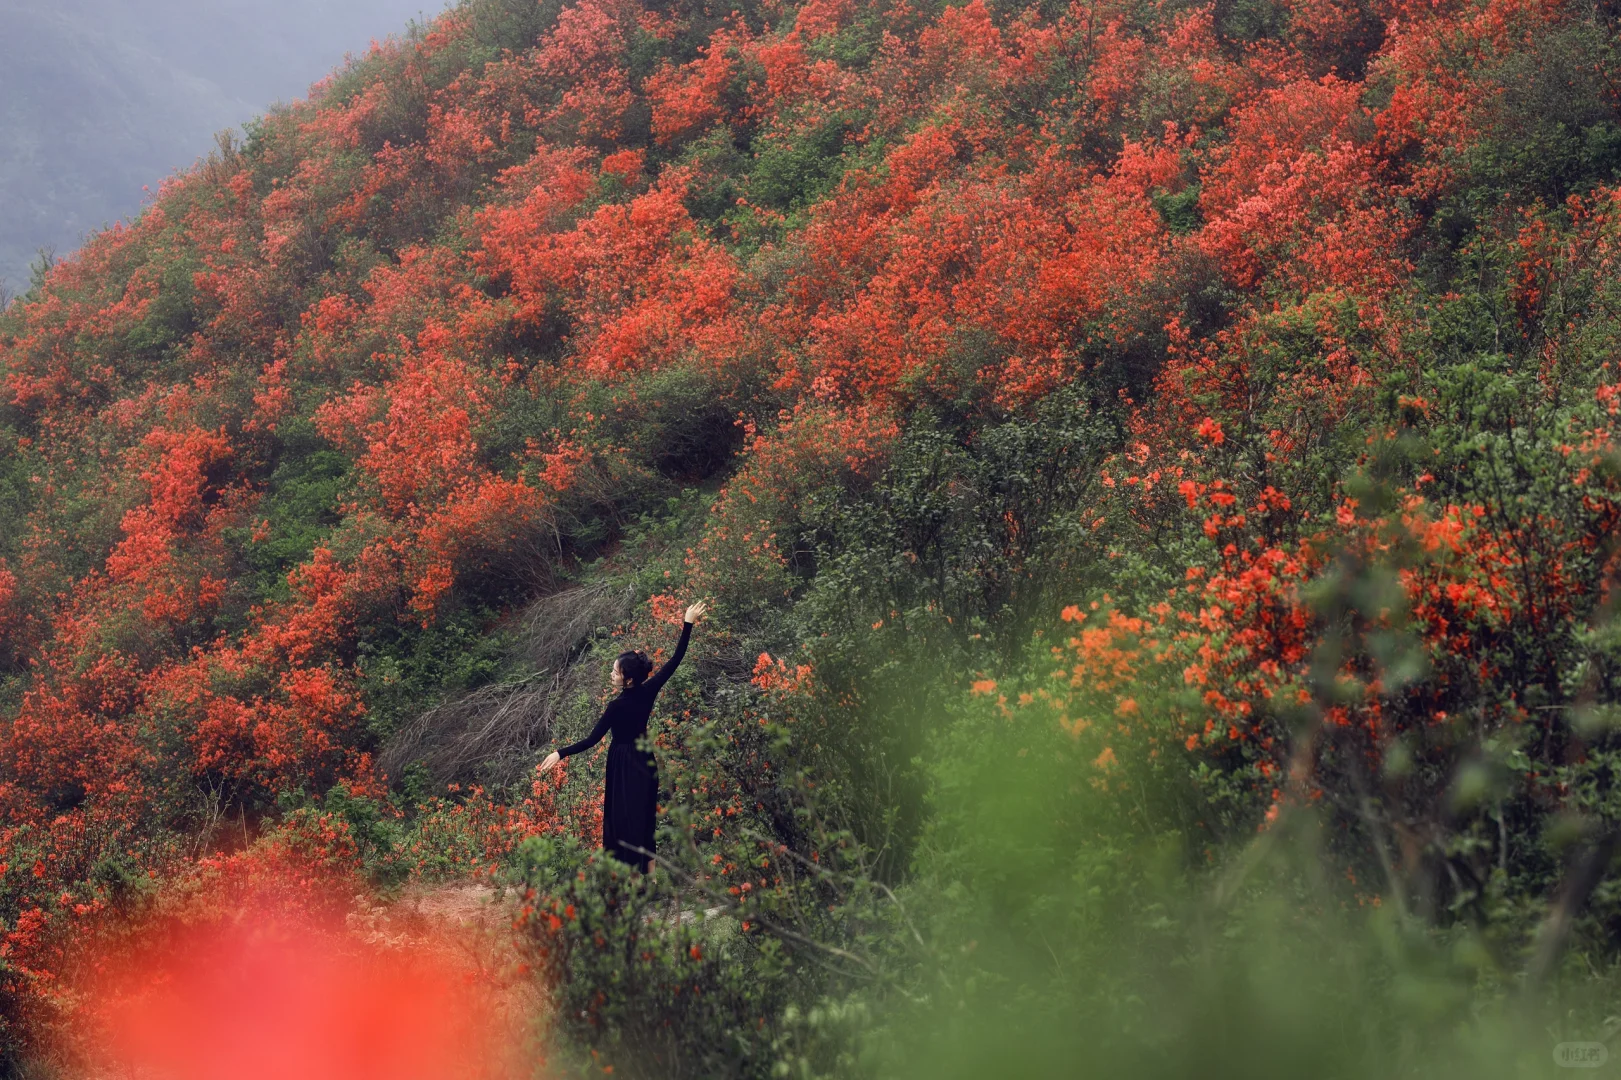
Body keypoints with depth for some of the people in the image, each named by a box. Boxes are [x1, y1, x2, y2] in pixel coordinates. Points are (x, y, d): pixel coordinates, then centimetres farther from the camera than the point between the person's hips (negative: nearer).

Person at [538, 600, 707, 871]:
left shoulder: (618, 706, -22)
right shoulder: (648, 691, -8)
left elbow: (592, 739, -21)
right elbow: (676, 659, -3)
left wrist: (560, 754, -20)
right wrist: (688, 624, 0)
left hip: (624, 767, -7)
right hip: (645, 763, 7)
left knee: (623, 822, -1)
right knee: (644, 820, 14)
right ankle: (649, 872, 16)